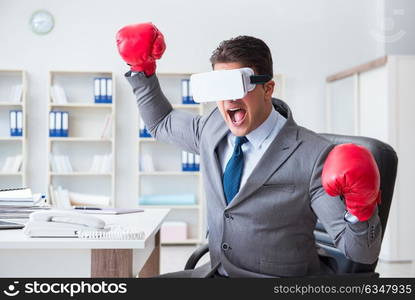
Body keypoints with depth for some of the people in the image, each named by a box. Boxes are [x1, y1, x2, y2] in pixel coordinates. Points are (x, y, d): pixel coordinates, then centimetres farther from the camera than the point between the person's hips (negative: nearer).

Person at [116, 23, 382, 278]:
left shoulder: (313, 155, -19)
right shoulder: (213, 128, 0)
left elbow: (362, 253, -17)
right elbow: (161, 122, 21)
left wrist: (361, 207, -36)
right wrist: (141, 67, 11)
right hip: (215, 271, 6)